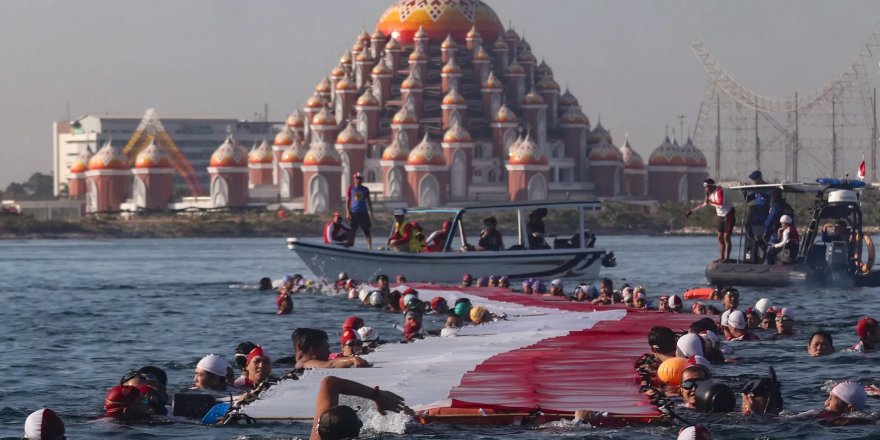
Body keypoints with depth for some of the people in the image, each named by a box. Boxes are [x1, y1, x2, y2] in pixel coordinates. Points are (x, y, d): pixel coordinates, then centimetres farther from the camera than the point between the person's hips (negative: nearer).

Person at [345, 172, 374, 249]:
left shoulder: (365, 189, 7)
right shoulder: (351, 189, 4)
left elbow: (369, 202, 12)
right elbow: (347, 201, 4)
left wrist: (371, 213, 6)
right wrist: (348, 213, -5)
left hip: (364, 213, 1)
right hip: (354, 213, -1)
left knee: (367, 231, -1)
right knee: (352, 231, 1)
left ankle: (370, 247, 0)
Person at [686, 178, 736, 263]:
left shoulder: (720, 191, -20)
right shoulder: (710, 194, 7)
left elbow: (721, 204, -33)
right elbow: (703, 204, 18)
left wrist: (710, 202, -23)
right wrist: (691, 211, 20)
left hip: (729, 215, -9)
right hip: (721, 216, 9)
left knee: (726, 237, -11)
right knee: (720, 237, 6)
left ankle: (727, 258, -10)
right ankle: (721, 257, 8)